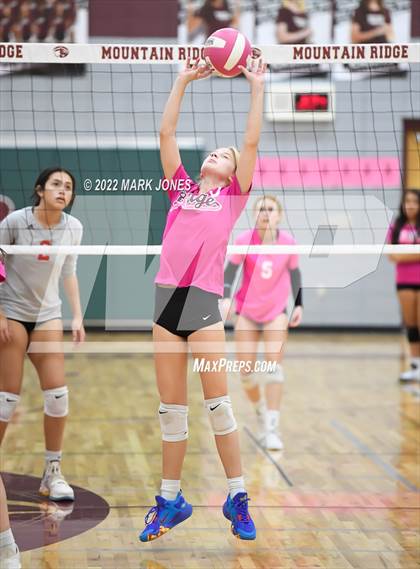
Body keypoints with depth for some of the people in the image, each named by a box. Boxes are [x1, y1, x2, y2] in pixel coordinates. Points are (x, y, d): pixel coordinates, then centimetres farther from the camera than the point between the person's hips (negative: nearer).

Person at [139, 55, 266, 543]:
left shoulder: (233, 196, 9)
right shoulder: (181, 189, 17)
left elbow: (251, 141, 2)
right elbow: (166, 133, 15)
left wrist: (257, 86, 3)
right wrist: (183, 80, 16)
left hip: (204, 300, -3)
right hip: (167, 297, 3)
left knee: (218, 403, -4)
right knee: (170, 408, 7)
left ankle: (237, 497, 7)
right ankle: (170, 500, 15)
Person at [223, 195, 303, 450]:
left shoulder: (288, 242, -9)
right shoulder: (244, 240, -14)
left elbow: (294, 273, 5)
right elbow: (231, 270, -14)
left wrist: (299, 305, 6)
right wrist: (226, 297, -30)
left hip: (276, 312, 0)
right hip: (247, 312, 0)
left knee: (274, 367, -12)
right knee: (247, 372, 0)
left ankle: (271, 428, -10)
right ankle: (260, 410, 30)